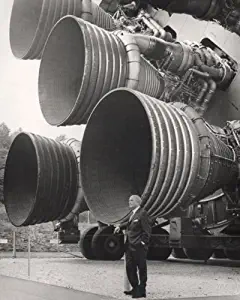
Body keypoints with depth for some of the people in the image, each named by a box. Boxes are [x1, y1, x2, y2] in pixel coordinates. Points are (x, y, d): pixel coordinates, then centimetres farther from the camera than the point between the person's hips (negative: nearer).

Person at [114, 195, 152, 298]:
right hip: (129, 246, 9)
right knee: (129, 267, 12)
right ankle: (135, 288, 23)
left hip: (139, 247, -9)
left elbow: (147, 230, -14)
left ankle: (141, 290, 9)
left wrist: (143, 242, -17)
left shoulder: (142, 213, -11)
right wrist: (120, 226, 17)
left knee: (141, 268, 1)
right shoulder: (132, 213, 16)